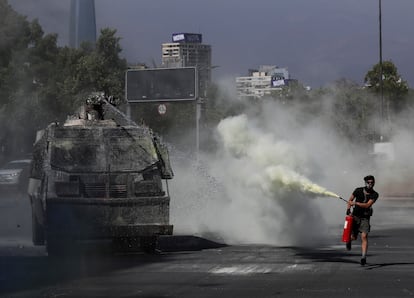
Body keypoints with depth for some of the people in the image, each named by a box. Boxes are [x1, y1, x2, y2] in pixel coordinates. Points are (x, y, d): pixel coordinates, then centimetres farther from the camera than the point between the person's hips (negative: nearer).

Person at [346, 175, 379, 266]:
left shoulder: (374, 195, -5)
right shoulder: (358, 190, -3)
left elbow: (367, 205, -17)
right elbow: (350, 200, 10)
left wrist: (355, 203, -24)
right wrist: (348, 209, -4)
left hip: (365, 218, -1)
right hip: (355, 216, 1)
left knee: (364, 236, -17)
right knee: (353, 237, 0)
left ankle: (363, 257, -19)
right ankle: (349, 240, 38)